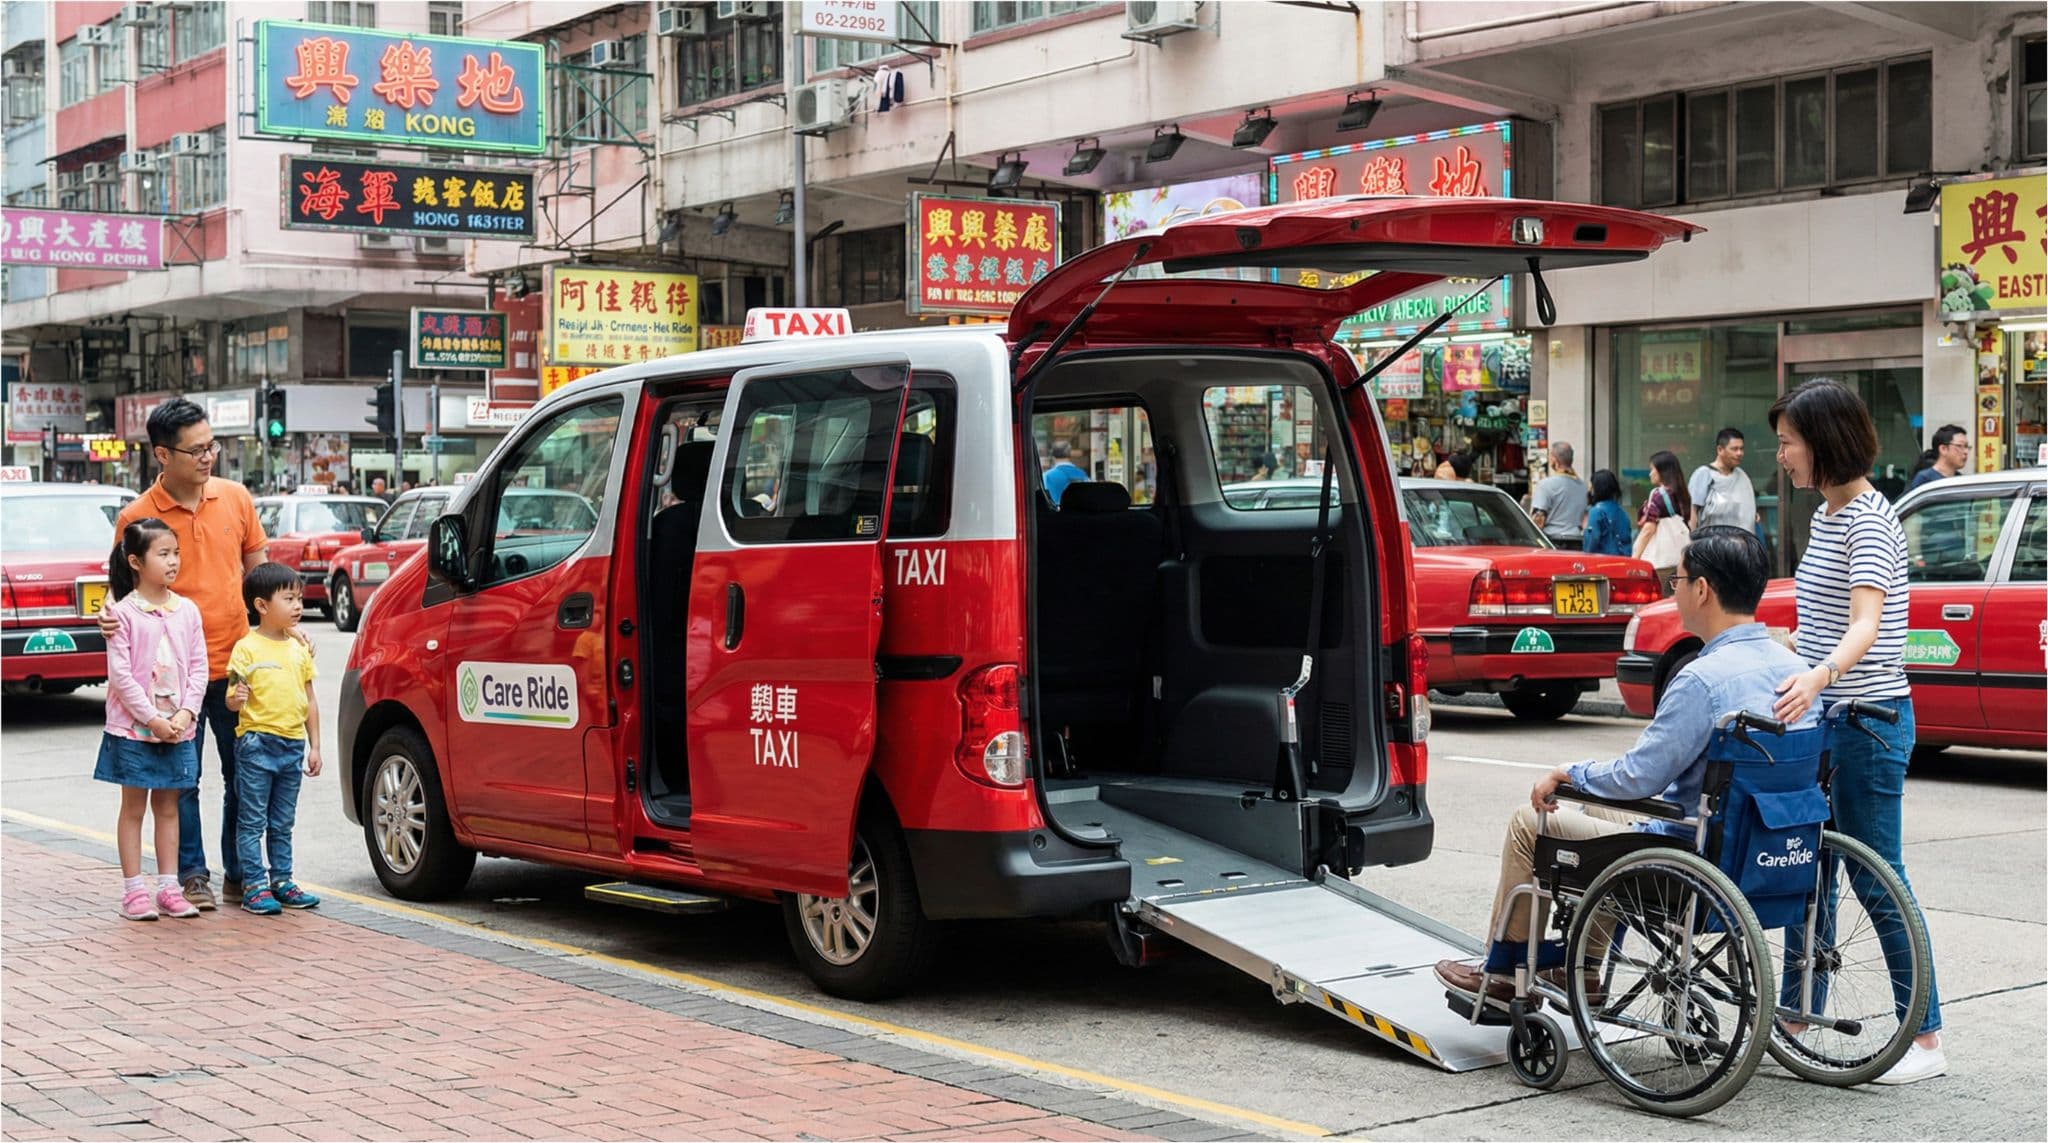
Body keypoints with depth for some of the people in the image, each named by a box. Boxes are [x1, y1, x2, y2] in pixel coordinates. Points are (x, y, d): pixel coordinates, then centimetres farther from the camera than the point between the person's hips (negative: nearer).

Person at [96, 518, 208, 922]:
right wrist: (152, 718, -15)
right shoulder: (124, 613, -8)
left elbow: (199, 668, 4)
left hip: (178, 728, 4)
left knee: (168, 808, 10)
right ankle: (133, 890, 8)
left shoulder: (187, 610, 4)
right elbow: (120, 674, -12)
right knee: (133, 808, 4)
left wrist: (185, 714, -8)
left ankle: (168, 888, 14)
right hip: (133, 727, -4)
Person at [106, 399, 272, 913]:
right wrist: (114, 619, -19)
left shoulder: (235, 498, 3)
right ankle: (192, 875, 16)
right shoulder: (137, 517, -7)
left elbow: (258, 569, 13)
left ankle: (239, 871, 22)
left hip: (235, 665, 3)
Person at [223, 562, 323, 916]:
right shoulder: (247, 648, -7)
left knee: (282, 823, 14)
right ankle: (254, 886, 3)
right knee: (253, 821, 0)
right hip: (257, 743, -6)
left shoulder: (300, 649, 10)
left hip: (293, 744, 6)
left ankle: (282, 880, 21)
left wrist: (314, 745, 12)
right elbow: (232, 700, -8)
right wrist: (237, 698, -31)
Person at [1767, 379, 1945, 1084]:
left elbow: (1866, 623, -30)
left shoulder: (1868, 521, -16)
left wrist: (1819, 675, -47)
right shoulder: (1826, 515, 12)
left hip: (1869, 718, -9)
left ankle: (1925, 1039, 1)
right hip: (1824, 714, 9)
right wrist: (1803, 689, 24)